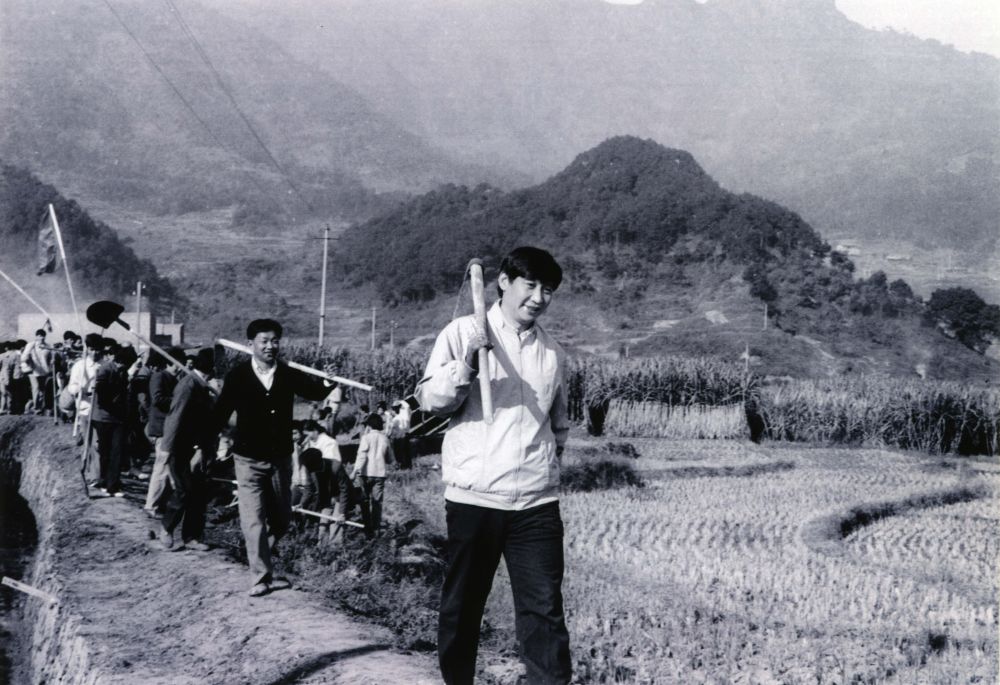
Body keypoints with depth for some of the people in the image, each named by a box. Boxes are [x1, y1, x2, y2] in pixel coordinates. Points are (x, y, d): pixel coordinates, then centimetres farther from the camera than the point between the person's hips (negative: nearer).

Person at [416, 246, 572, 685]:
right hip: (474, 498, -3)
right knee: (462, 604, 8)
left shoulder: (553, 353, 13)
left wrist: (551, 460, 13)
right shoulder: (464, 332, 2)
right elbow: (430, 400, -5)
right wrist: (466, 364, -20)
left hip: (537, 502, 3)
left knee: (544, 610, -1)